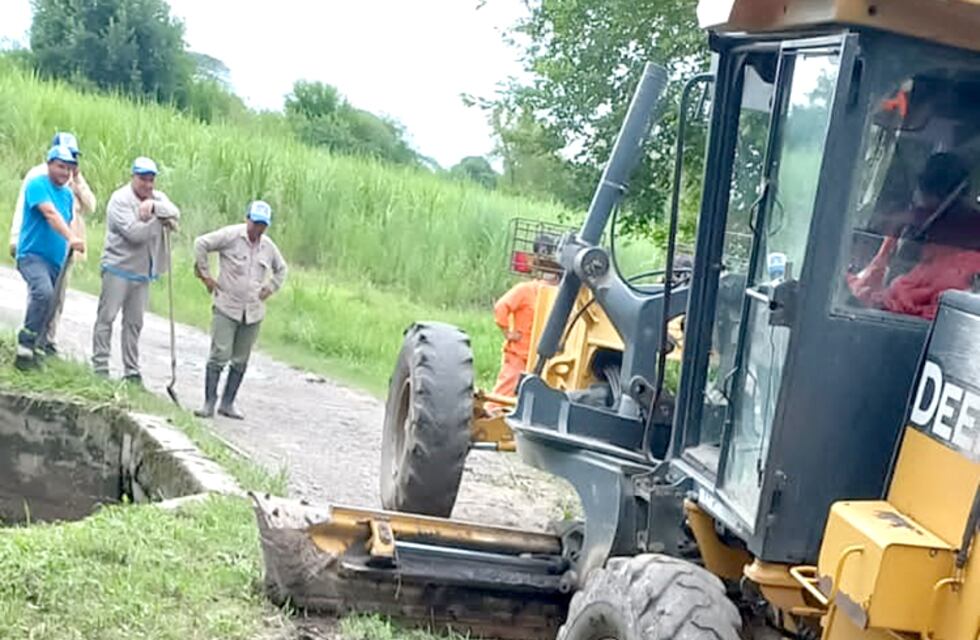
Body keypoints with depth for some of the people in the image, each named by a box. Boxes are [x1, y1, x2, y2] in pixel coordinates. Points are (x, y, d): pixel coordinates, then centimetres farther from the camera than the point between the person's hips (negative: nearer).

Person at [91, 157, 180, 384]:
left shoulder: (158, 197, 9)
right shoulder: (120, 200, -10)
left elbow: (175, 213, -12)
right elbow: (134, 232, -21)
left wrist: (154, 206, -26)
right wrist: (160, 220, -11)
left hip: (142, 272, 6)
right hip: (118, 268, -5)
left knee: (134, 322, 10)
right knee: (107, 317, -1)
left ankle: (132, 372, 15)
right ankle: (100, 366, 5)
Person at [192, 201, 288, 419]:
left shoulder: (269, 246, 9)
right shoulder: (231, 235, -6)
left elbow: (281, 269, 26)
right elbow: (201, 243, -6)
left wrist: (270, 288, 13)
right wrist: (205, 275, -7)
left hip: (253, 312, 5)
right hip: (226, 308, -5)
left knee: (240, 362, 7)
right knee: (220, 356, -11)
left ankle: (227, 403, 16)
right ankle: (209, 403, -4)